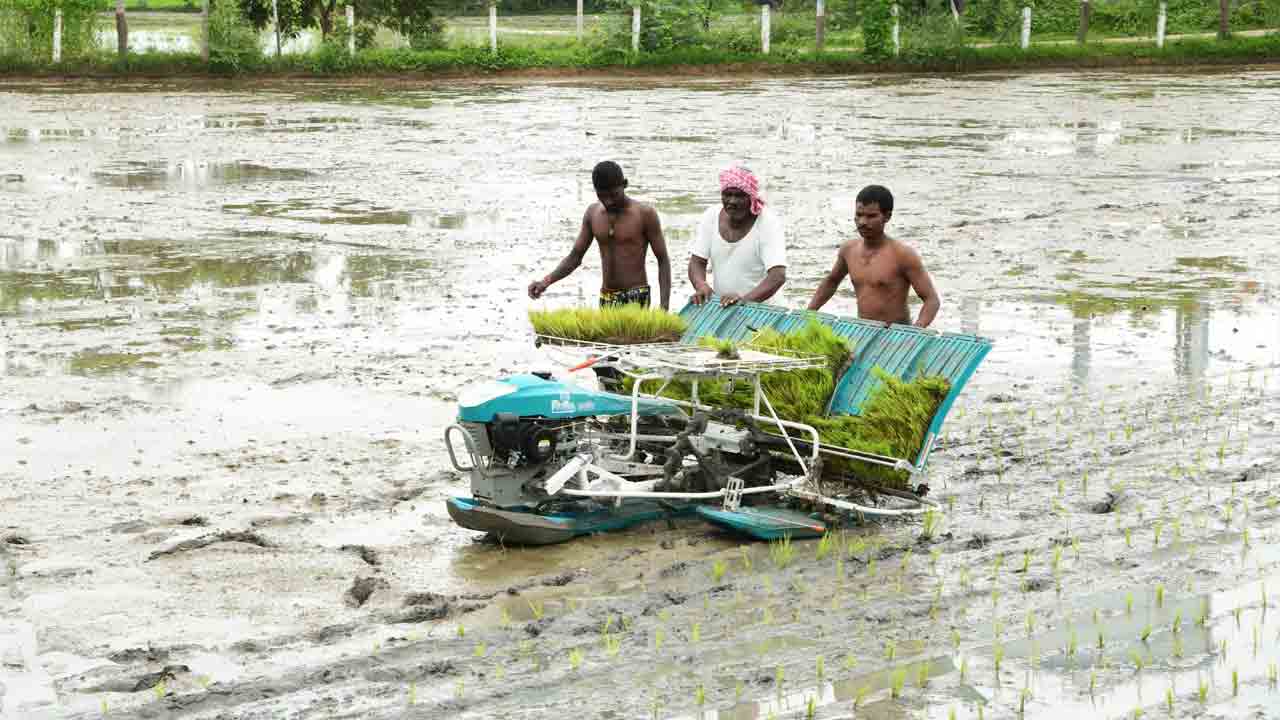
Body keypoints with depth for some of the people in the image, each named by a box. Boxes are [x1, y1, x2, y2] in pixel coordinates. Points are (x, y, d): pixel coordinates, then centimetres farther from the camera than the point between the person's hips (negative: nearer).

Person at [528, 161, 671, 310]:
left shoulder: (645, 214, -7)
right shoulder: (593, 213, 7)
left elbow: (663, 260, -3)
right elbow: (575, 257, 10)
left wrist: (664, 307, -12)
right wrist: (546, 281, -7)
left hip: (637, 298, -5)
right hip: (606, 300, 5)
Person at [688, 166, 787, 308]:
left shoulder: (768, 223, -11)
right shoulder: (711, 216, 3)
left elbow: (778, 276, -21)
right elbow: (697, 262, 5)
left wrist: (745, 299, -35)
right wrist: (701, 285, -17)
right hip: (719, 306, 4)